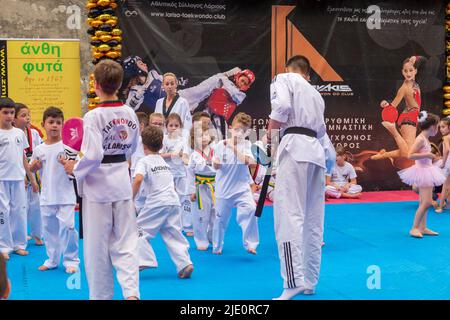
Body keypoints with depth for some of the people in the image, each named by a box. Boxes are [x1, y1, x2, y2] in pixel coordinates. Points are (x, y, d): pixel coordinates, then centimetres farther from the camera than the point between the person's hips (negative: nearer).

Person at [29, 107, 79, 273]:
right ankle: (52, 260, 28)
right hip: (47, 197, 4)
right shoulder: (39, 149, 5)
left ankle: (71, 260, 8)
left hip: (66, 197, -4)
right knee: (49, 230, 14)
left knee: (67, 228, -7)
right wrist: (34, 165, -5)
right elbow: (31, 169, 16)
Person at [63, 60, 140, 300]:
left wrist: (75, 168, -6)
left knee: (97, 246, 9)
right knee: (125, 242, 9)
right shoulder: (129, 113, 0)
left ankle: (102, 295, 21)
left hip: (98, 185, -5)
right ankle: (131, 291, -3)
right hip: (122, 182, 5)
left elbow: (93, 155, -22)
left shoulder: (93, 116, -18)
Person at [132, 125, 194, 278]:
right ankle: (185, 263, 2)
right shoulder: (164, 161, 22)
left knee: (140, 230, 4)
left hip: (157, 203, -7)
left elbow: (138, 179, -20)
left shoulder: (143, 162, -2)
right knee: (173, 235, 11)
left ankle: (141, 261, -5)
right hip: (174, 201, 7)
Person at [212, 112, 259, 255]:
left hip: (241, 188, -1)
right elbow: (216, 166, 3)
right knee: (221, 218, 11)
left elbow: (246, 160, -20)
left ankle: (250, 244, -14)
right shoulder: (220, 145, -2)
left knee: (250, 210, -24)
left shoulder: (246, 144, -2)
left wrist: (233, 147, -18)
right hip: (224, 188, 1)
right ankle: (217, 246, 32)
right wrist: (216, 163, -20)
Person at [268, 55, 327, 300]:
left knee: (289, 215, -13)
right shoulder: (316, 94, 29)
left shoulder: (284, 78, 8)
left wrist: (270, 133, 1)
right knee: (313, 220, 10)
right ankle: (310, 282, 16)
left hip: (295, 147, -8)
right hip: (316, 150, 8)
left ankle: (295, 282, -21)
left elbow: (282, 106, -11)